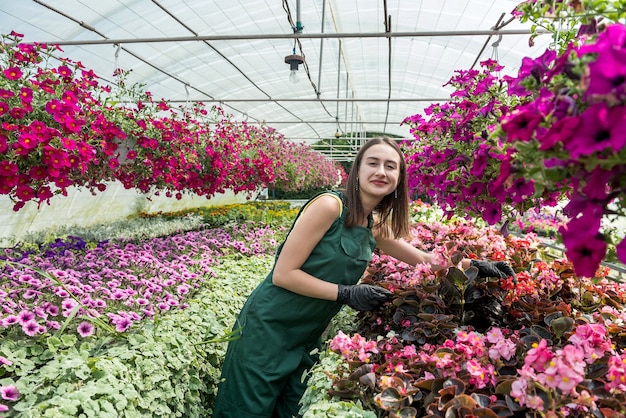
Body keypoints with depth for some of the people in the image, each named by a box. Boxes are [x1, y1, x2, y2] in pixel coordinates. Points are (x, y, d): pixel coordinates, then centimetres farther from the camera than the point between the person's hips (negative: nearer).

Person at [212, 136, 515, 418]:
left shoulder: (376, 226, 3)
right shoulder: (329, 205, -20)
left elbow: (423, 259, 17)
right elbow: (283, 273, -19)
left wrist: (475, 265, 9)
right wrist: (347, 293, -20)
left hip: (307, 337, 7)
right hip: (268, 328, -6)